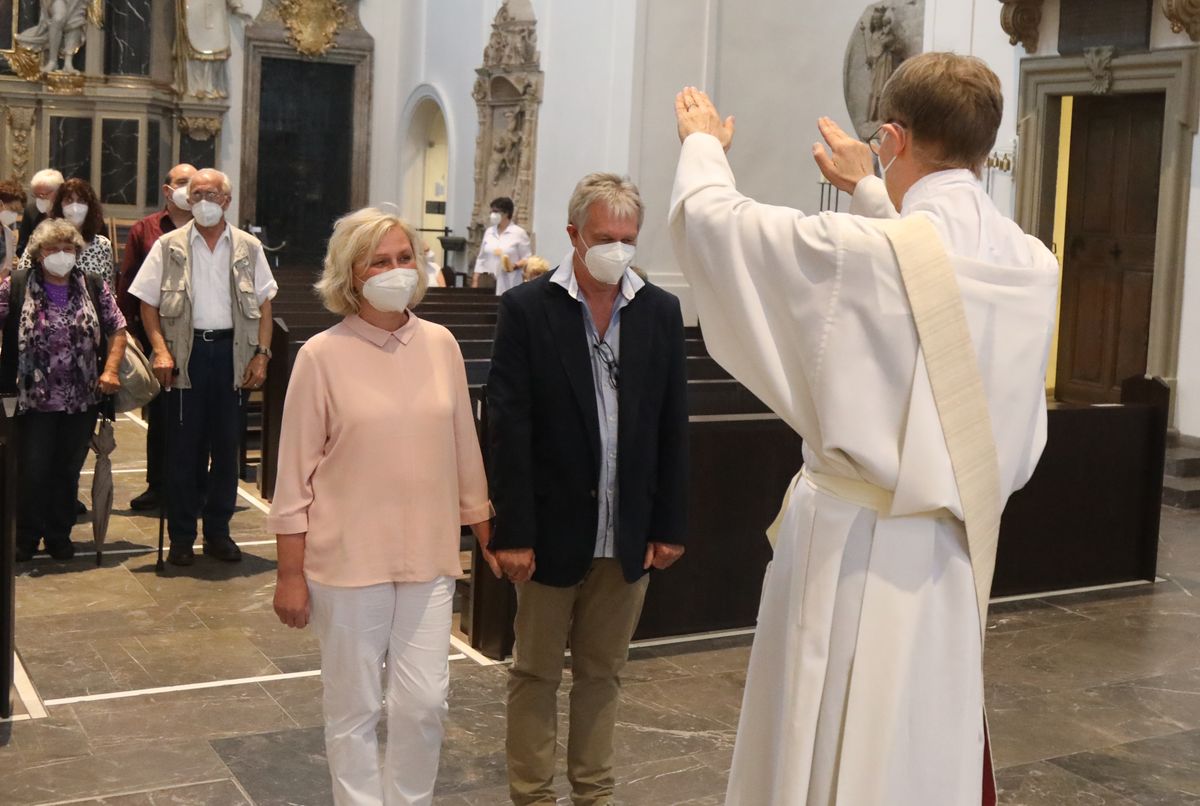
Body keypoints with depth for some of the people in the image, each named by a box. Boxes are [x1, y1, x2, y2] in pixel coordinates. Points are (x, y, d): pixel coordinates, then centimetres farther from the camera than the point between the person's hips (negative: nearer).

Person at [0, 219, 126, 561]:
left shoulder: (94, 287, 3)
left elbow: (118, 330, 7)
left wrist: (110, 370, -5)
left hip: (83, 400, 2)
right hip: (35, 398, -2)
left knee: (68, 471, 11)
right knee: (34, 471, 2)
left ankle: (60, 536, 25)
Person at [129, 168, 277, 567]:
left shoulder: (248, 247, 7)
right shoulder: (169, 246, 3)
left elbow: (264, 303, 7)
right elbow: (148, 302, 2)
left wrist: (261, 354, -1)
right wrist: (160, 349, -10)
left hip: (231, 351, 1)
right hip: (186, 352, -1)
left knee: (226, 445, 7)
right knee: (183, 446, 3)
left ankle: (218, 531, 18)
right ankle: (181, 537, 12)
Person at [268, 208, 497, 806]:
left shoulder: (441, 345, 1)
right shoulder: (322, 356, -9)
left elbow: (464, 449, 9)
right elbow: (296, 471, -5)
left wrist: (487, 533, 13)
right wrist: (291, 574, -6)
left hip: (428, 556, 3)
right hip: (348, 561, -3)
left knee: (424, 703, 7)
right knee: (354, 708, 10)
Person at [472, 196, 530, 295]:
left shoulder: (519, 233, -2)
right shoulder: (489, 232, 14)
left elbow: (527, 258, -2)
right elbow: (481, 259, 16)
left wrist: (515, 266, -21)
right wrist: (475, 281, 10)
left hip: (508, 285, -4)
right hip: (489, 282, 4)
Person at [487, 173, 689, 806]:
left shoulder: (660, 311, 3)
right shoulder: (527, 308, -7)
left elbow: (672, 427, 5)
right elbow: (509, 429, -9)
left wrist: (670, 525, 3)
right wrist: (513, 532, -12)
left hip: (628, 534, 3)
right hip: (554, 530, -3)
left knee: (603, 672, 15)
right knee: (536, 673, 10)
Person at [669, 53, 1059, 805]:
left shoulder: (859, 252, -19)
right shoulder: (1033, 263, -1)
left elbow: (707, 217, -6)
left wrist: (704, 142, 16)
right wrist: (873, 191, 37)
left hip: (855, 545, -6)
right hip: (958, 548, 6)